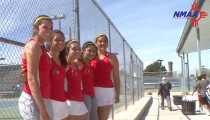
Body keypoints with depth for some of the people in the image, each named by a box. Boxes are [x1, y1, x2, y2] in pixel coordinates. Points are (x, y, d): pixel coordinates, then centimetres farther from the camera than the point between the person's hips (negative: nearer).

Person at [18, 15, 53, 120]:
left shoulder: (41, 47, 16)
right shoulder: (34, 45, -10)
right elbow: (31, 79, -19)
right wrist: (43, 111, -24)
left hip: (42, 100, 9)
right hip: (33, 101, -9)